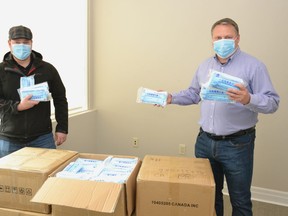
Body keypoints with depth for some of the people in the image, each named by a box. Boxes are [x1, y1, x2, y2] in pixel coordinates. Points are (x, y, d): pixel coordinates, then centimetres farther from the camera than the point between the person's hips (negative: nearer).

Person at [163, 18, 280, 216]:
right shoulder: (204, 66, 9)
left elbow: (273, 102, -13)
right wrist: (172, 98, 5)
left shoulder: (254, 66, -10)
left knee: (240, 199, 12)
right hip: (205, 141, 5)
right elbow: (194, 93, 19)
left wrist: (248, 100, -32)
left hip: (237, 144, -5)